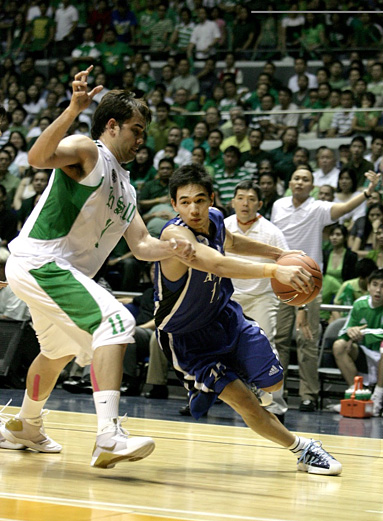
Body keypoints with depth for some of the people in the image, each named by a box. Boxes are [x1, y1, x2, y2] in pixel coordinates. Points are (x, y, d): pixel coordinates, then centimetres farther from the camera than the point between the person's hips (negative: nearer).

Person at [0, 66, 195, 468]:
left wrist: (172, 248, -9)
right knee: (114, 321, -24)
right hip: (38, 262, -11)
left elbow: (141, 244, 12)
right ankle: (109, 438, -33)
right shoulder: (87, 152, -8)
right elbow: (38, 157, -29)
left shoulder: (125, 189, 19)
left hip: (54, 270, 11)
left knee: (60, 350, 30)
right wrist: (73, 109, -42)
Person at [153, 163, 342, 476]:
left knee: (271, 383, 7)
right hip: (187, 336, -7)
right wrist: (274, 271, -64)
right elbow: (218, 264, -52)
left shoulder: (215, 218, -9)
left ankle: (248, 384, 42)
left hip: (224, 315, 7)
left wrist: (278, 253, 15)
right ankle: (303, 449, 7)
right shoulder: (175, 235, -34)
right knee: (246, 406, -11)